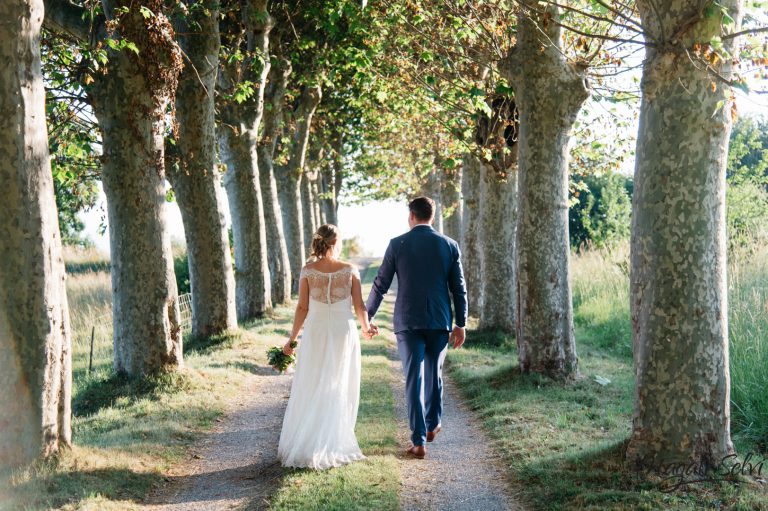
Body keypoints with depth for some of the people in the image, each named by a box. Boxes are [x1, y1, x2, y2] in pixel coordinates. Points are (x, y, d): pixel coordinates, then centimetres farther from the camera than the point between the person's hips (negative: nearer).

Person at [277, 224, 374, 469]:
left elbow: (302, 308, -4)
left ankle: (302, 446, 10)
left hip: (315, 333, 0)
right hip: (344, 334, 0)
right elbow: (360, 306, -1)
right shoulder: (350, 270, -5)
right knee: (340, 391, 10)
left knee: (309, 392, 10)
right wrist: (366, 328, 19)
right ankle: (334, 446, 10)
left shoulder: (308, 270, -5)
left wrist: (292, 338, 6)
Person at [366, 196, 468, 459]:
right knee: (434, 374, 21)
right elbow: (458, 288, 2)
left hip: (408, 321, -2)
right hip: (440, 321, 2)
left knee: (414, 379, 0)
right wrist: (461, 324, 9)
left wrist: (367, 316, 11)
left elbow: (381, 284, -1)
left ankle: (419, 442, -2)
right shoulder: (449, 245, 1)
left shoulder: (397, 244, -3)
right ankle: (433, 425, 36)